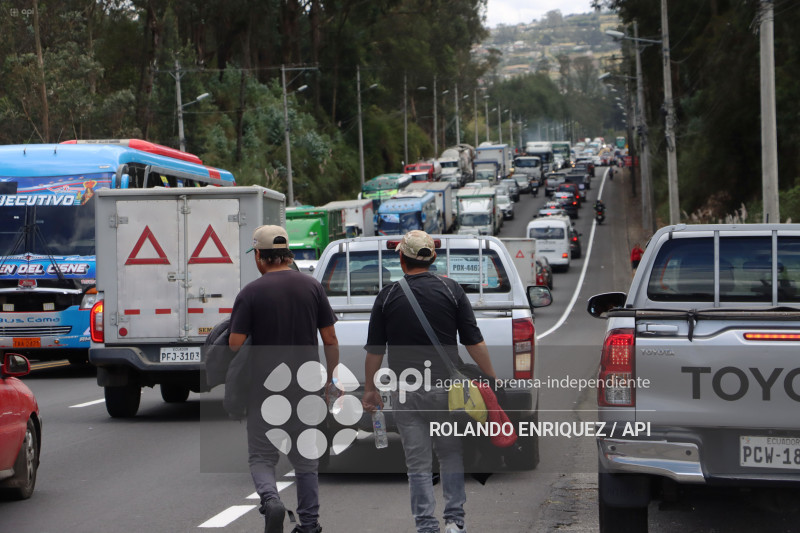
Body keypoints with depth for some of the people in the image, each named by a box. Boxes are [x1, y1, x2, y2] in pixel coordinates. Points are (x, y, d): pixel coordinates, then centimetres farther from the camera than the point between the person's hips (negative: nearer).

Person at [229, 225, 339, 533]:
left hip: (265, 389, -3)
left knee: (261, 456, 7)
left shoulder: (251, 293, -9)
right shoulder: (312, 287, 0)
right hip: (306, 387, 3)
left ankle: (271, 501, -21)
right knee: (305, 458, 15)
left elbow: (235, 344, -11)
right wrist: (331, 379, 12)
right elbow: (330, 340, 2)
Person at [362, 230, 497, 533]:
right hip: (445, 384, 0)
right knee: (451, 454, 16)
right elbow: (474, 342, -1)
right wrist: (491, 380, 7)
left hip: (405, 391, 0)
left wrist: (370, 389, 15)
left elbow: (374, 351, 4)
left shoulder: (387, 296, 0)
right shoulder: (451, 290, -1)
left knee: (418, 463, 5)